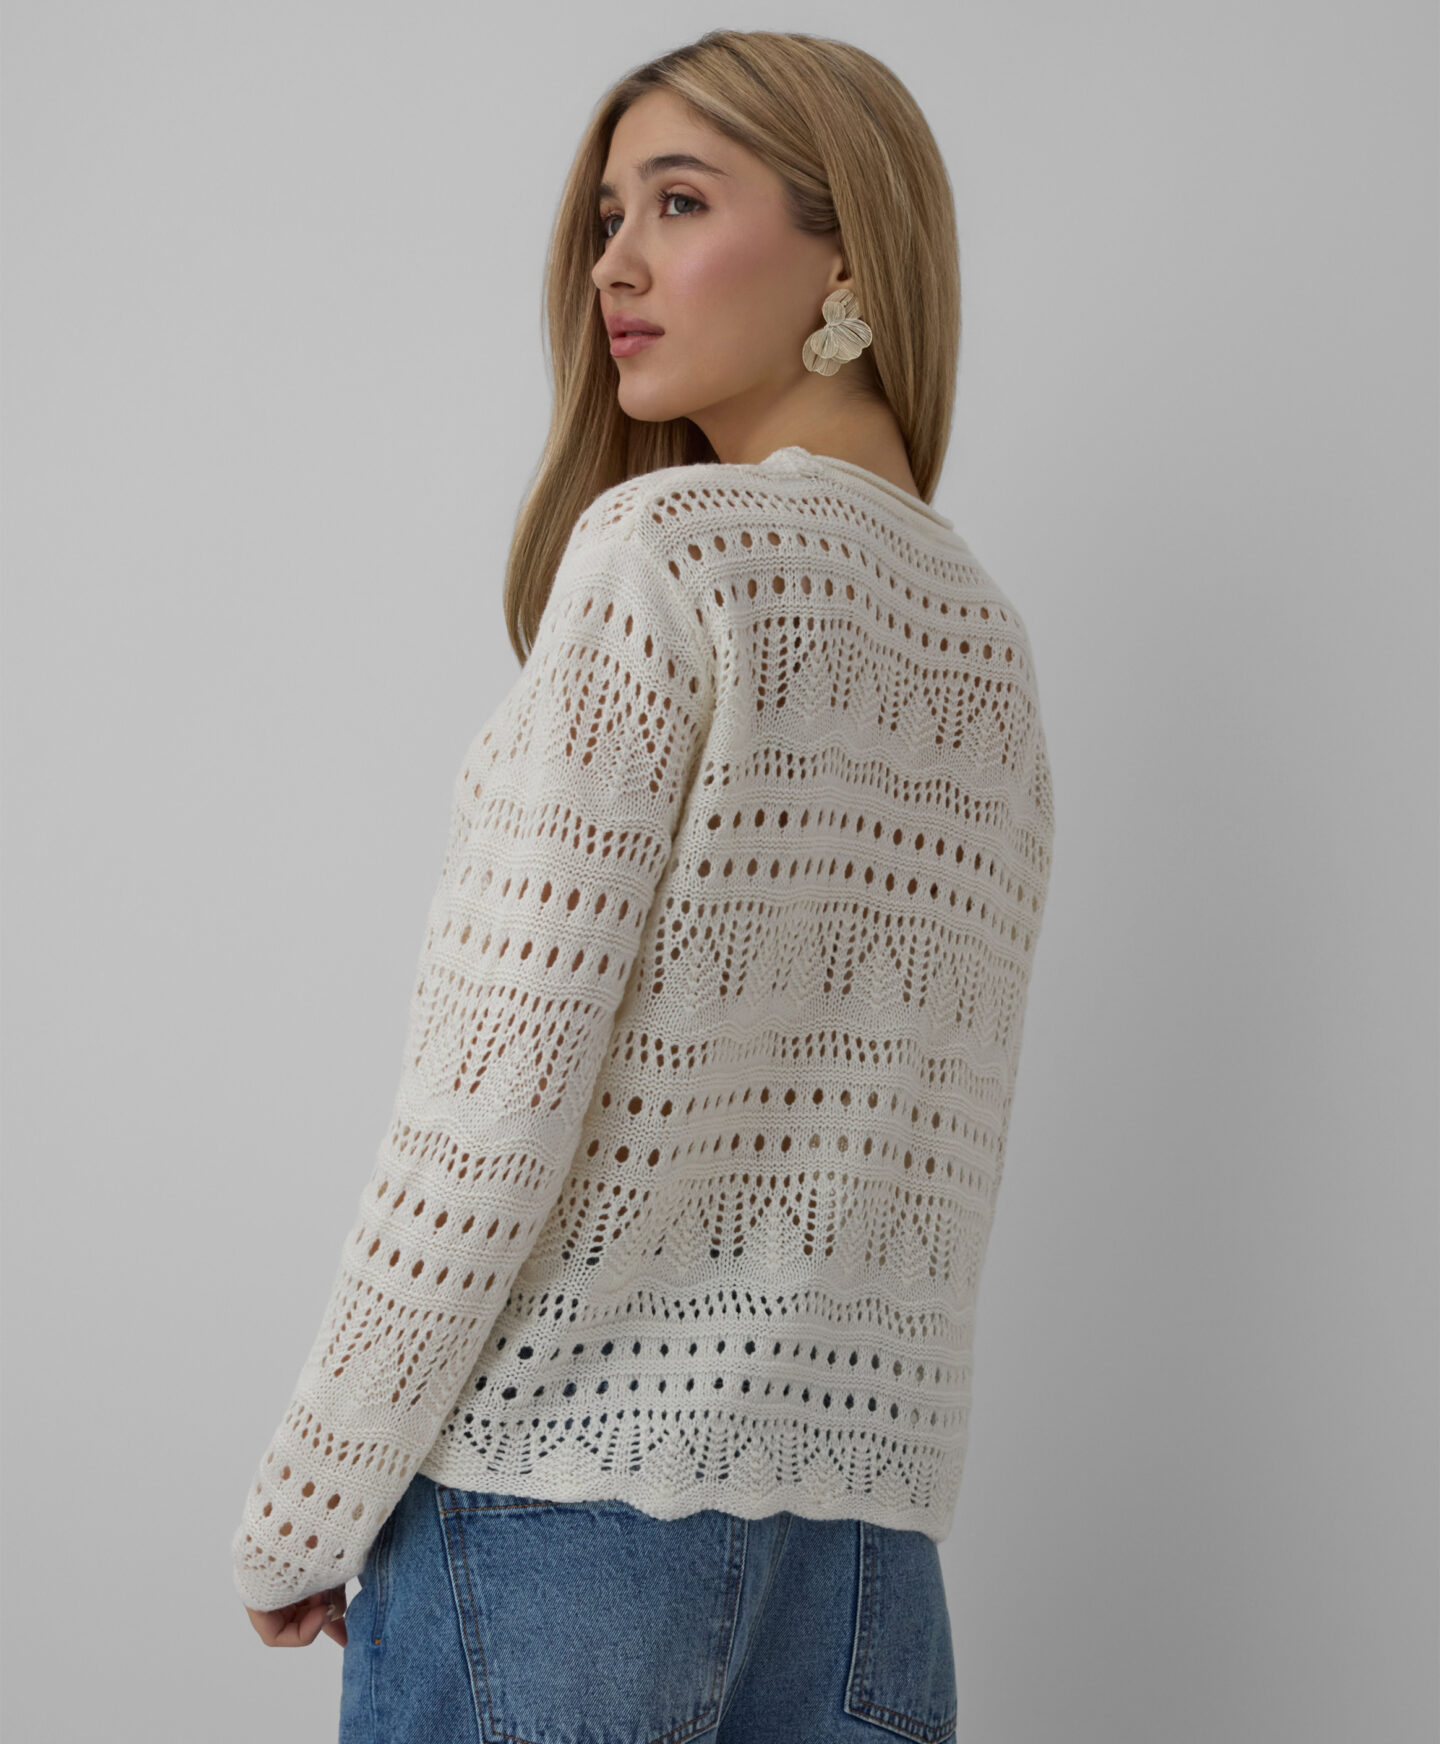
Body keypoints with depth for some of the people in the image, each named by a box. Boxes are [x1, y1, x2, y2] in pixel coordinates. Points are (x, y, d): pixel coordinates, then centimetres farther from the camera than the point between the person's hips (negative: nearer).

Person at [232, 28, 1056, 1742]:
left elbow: (507, 1073, -14)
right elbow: (909, 1121, 13)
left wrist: (307, 1501, -7)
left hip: (569, 1471, -6)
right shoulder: (988, 644, 12)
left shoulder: (663, 546, -9)